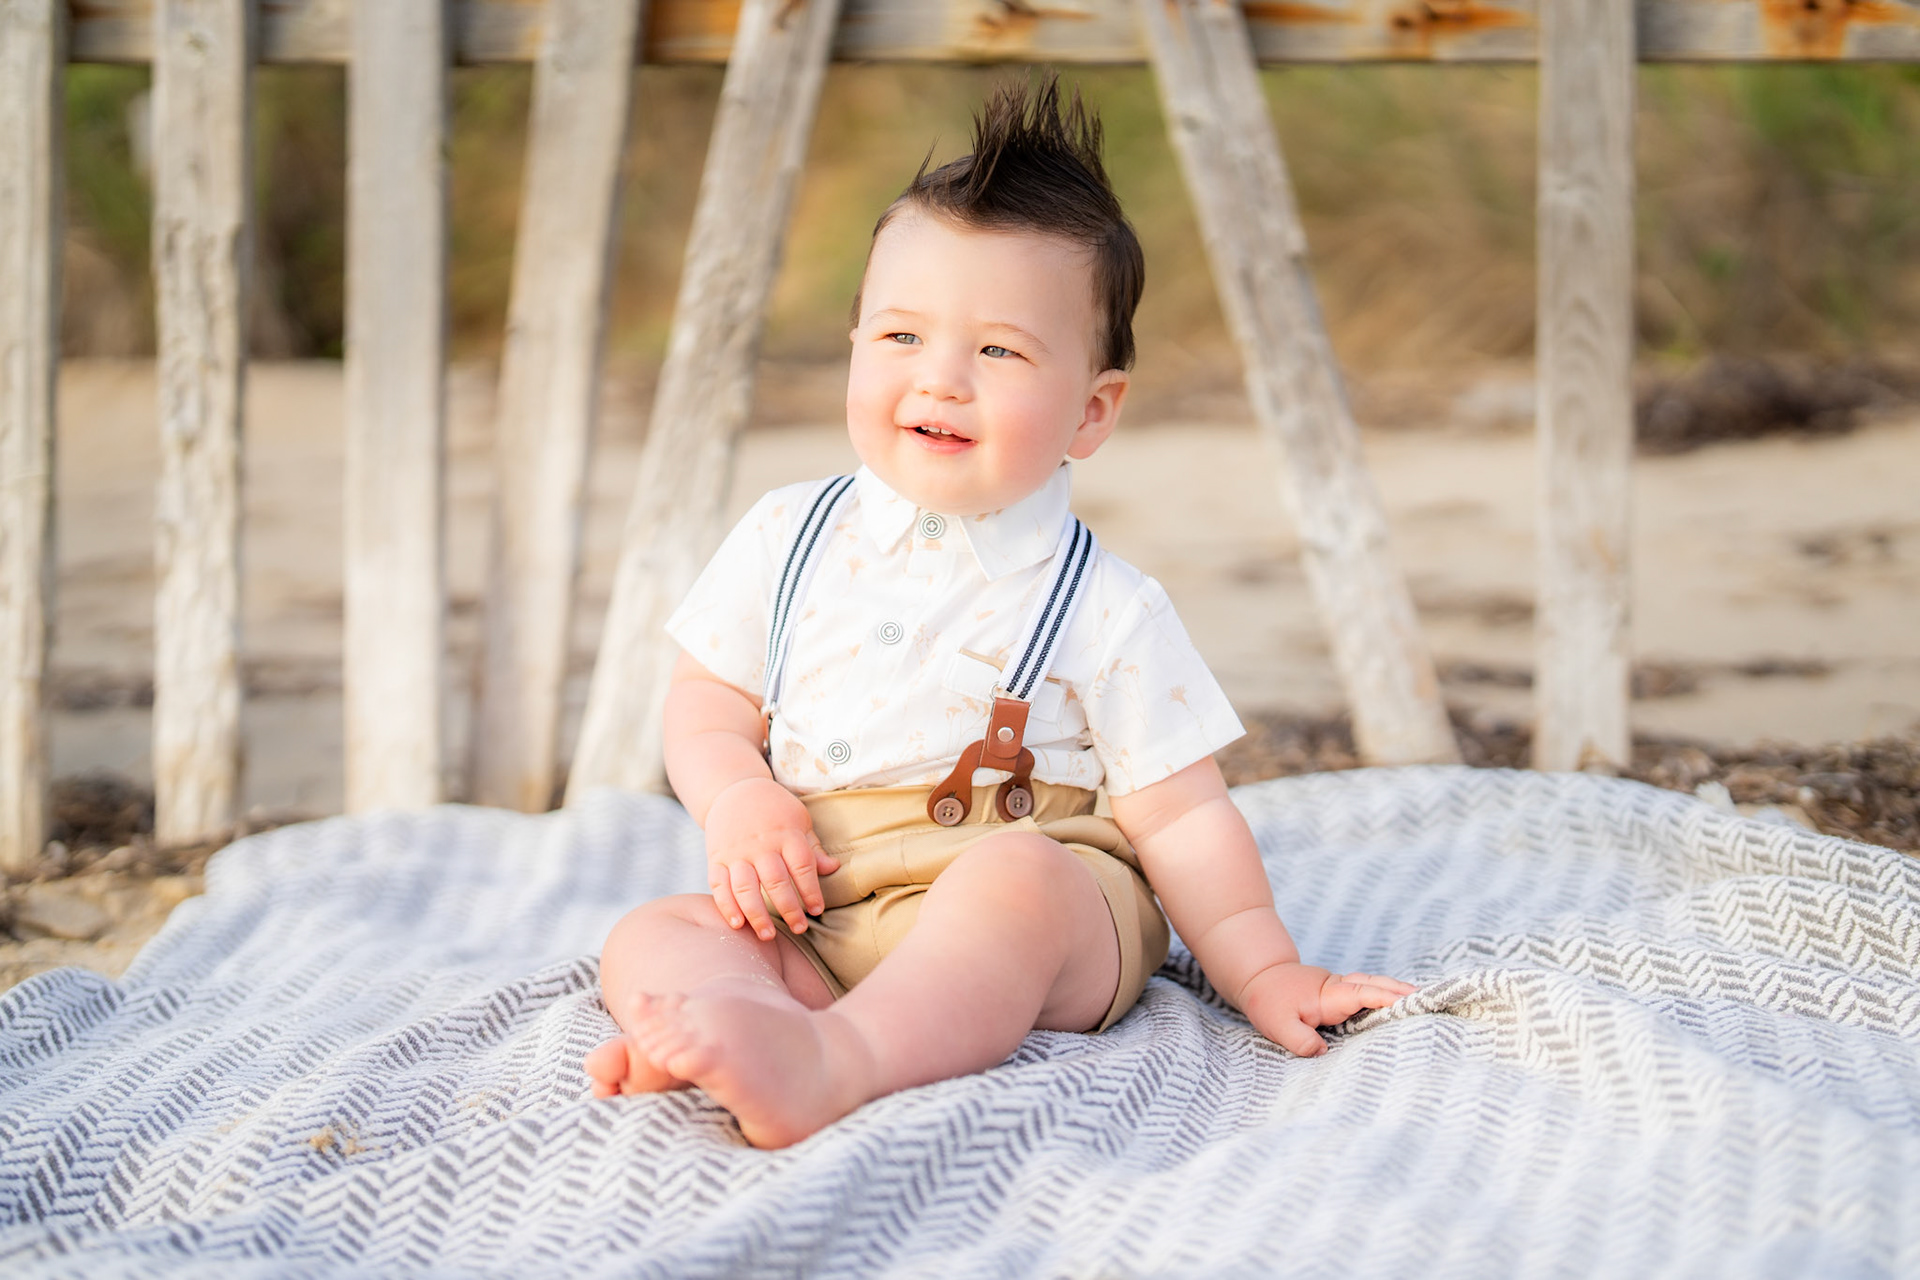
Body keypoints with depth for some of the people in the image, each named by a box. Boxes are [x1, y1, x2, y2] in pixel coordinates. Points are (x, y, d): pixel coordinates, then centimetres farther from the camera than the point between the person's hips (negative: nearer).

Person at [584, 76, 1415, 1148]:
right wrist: (739, 802, -5)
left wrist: (1264, 971, -7)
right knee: (653, 936, -17)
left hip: (1051, 915, -4)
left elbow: (1181, 817, 0)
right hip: (812, 919, 4)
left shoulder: (1104, 611, 0)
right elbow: (709, 701, 16)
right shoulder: (791, 541, 10)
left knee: (1018, 872, -36)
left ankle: (832, 1059, -57)